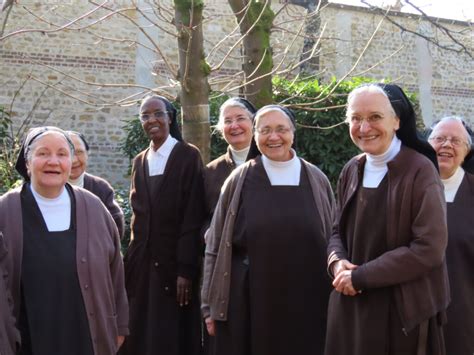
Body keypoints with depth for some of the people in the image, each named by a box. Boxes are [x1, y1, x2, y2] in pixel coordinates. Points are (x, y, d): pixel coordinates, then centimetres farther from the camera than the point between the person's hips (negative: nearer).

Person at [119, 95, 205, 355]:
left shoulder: (188, 156, -7)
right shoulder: (140, 161, 11)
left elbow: (193, 217, -12)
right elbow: (138, 212, 15)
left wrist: (185, 268, -16)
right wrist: (131, 259, 7)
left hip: (174, 261, -5)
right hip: (142, 261, 5)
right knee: (141, 333, 8)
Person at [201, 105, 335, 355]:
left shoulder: (316, 180, 3)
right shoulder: (239, 181, -2)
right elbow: (215, 246, 2)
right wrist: (211, 305, 0)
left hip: (307, 302, 1)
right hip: (248, 301, -1)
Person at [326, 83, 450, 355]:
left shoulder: (420, 170, -13)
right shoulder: (352, 170, 5)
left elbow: (429, 248, -19)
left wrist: (361, 276, -17)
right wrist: (337, 262, -10)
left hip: (404, 310, -5)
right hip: (353, 307, 5)